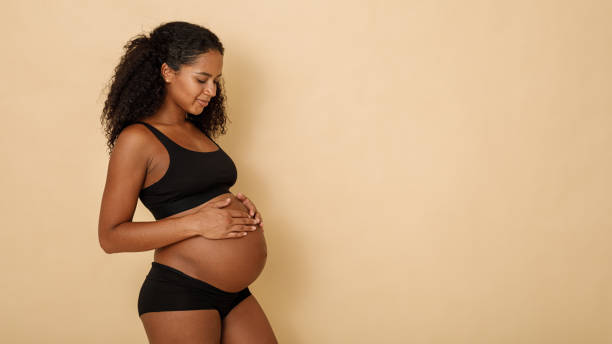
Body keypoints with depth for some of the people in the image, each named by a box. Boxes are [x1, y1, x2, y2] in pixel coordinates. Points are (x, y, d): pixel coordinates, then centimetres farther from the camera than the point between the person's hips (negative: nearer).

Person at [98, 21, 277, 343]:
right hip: (179, 296, -7)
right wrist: (197, 223, -18)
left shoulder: (197, 132, 13)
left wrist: (237, 204, 4)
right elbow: (111, 236, -12)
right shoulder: (137, 139, -9)